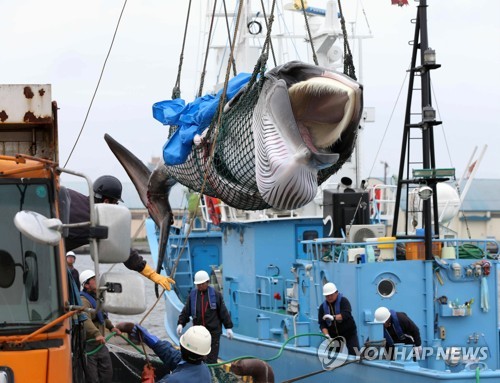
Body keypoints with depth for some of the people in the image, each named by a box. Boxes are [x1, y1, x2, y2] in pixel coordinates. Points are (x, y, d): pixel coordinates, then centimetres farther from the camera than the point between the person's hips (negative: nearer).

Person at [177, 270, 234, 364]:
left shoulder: (215, 294, -1)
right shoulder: (192, 295, 7)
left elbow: (223, 311, 2)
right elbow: (186, 311, 9)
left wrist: (228, 327, 1)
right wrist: (180, 323, -5)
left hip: (213, 331, -3)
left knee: (211, 359, -6)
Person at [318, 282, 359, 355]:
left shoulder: (343, 301, -10)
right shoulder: (323, 307, 2)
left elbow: (346, 314, -27)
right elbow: (322, 324, -3)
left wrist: (333, 317, -43)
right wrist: (326, 335, -20)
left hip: (349, 333, -3)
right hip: (333, 335, 3)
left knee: (354, 354, -10)